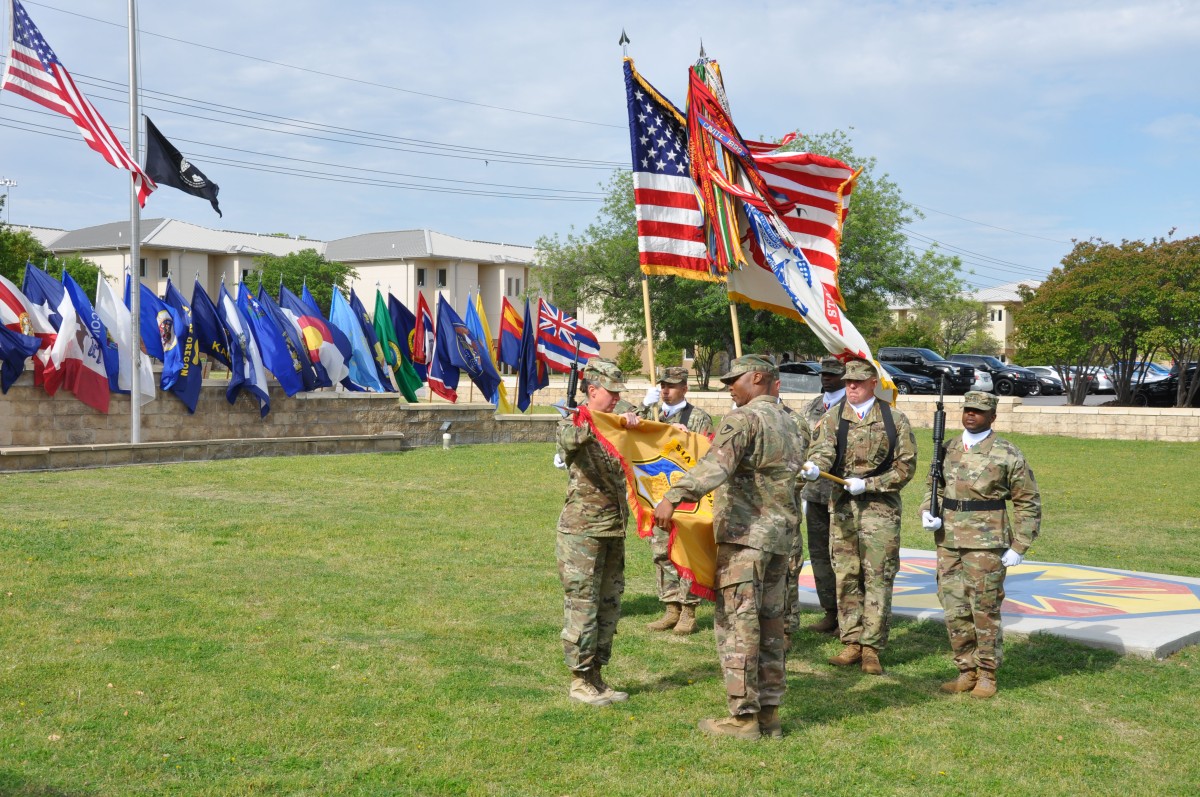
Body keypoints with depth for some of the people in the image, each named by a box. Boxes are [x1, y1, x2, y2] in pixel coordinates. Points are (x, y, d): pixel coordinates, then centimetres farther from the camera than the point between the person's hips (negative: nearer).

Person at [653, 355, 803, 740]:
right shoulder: (786, 422, 17)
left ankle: (743, 716, -4)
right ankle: (769, 712, 17)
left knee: (737, 623, -5)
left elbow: (716, 465, -27)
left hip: (744, 533, -9)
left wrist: (673, 496, -34)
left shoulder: (743, 419, -12)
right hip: (780, 533, 9)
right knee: (770, 622, 12)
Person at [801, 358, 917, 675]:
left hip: (880, 507, -2)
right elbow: (823, 449, -10)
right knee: (845, 577, 6)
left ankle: (871, 647, 3)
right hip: (842, 506, 2)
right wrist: (815, 467, -34)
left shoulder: (894, 420, 1)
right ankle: (852, 643, 15)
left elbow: (906, 466, -1)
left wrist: (867, 484, -11)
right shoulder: (833, 417, 5)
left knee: (877, 578, -2)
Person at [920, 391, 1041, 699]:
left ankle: (987, 675, 13)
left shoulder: (1007, 454, -4)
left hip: (987, 545, -5)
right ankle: (967, 671, 20)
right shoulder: (948, 450, 10)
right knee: (955, 611, 8)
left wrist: (1019, 547, -5)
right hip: (948, 543, 5)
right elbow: (933, 486, 22)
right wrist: (927, 513, 0)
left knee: (985, 612, 1)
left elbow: (1028, 503, 0)